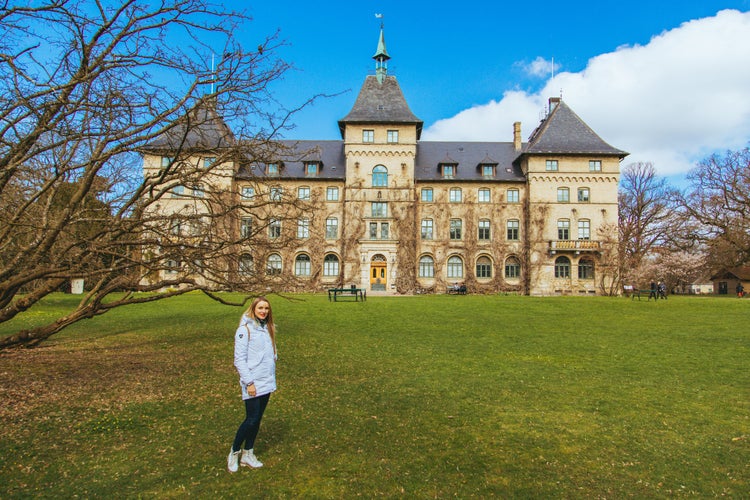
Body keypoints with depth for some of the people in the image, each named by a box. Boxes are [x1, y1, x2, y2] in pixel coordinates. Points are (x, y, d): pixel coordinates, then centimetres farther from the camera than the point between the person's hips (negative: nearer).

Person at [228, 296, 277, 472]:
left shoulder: (268, 328, 10)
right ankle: (234, 453, 17)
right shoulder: (245, 329, -12)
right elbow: (239, 359, -14)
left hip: (267, 382, 6)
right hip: (253, 383, -6)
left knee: (256, 420, 12)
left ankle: (248, 454, 25)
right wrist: (249, 382, -17)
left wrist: (272, 377, 12)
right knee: (251, 419, -4)